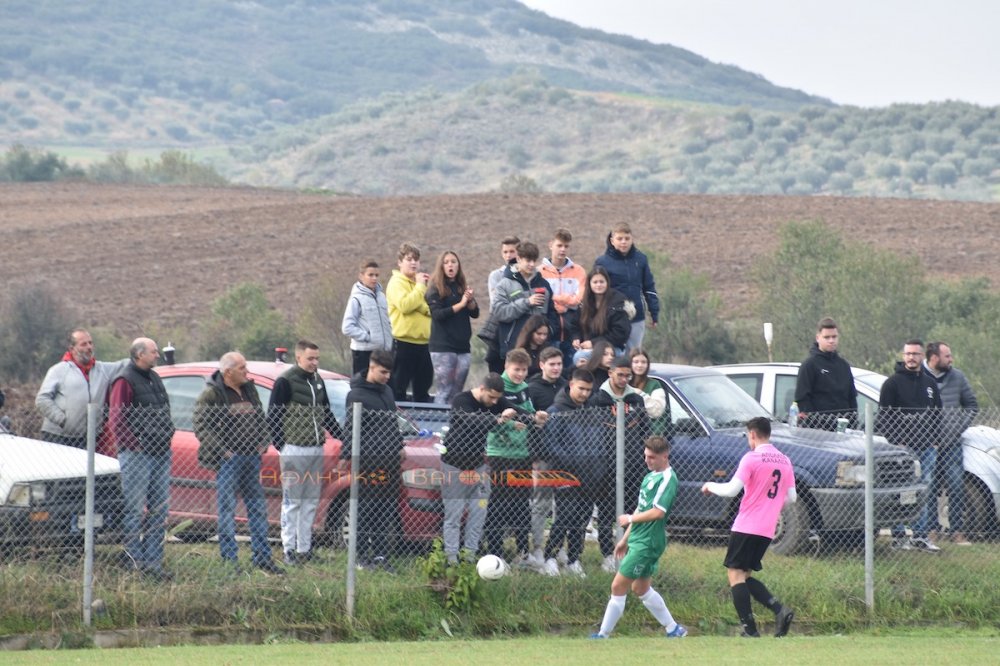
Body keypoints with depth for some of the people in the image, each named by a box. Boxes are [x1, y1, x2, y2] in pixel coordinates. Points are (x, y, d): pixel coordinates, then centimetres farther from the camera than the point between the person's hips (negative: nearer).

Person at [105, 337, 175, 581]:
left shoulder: (154, 379, 18)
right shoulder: (124, 382, -9)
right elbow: (116, 421, -14)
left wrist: (166, 438, 14)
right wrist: (134, 445, -15)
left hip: (160, 452, 9)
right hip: (137, 455, -9)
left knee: (159, 509, 7)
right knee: (135, 508, -7)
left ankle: (153, 560, 10)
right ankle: (133, 557, -3)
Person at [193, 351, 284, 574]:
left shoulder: (249, 389, 14)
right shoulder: (211, 395, -9)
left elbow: (261, 419, 24)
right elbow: (201, 427, -13)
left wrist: (263, 442, 8)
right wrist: (221, 451, -17)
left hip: (251, 456, 7)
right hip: (228, 458, -7)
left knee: (257, 506, 9)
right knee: (227, 509, -4)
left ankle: (262, 556, 16)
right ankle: (229, 560, -1)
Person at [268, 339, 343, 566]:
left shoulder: (317, 381, 15)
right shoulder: (285, 382, -8)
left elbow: (327, 414, 24)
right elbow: (273, 417, -9)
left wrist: (342, 438, 16)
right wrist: (281, 447, -13)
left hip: (316, 450, 7)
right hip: (294, 451, -7)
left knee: (311, 501, 8)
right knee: (292, 501, -3)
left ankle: (304, 548, 13)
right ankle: (289, 549, 0)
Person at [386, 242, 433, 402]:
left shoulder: (420, 281, 16)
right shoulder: (397, 282, -5)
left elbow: (433, 310, 10)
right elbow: (404, 305, -22)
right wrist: (420, 286, -14)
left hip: (422, 342, 7)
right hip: (403, 342, -7)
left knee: (423, 389, 13)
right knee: (398, 389, -3)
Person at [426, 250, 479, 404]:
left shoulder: (462, 288, 14)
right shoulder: (435, 289, -1)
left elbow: (475, 313, 9)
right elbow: (437, 314, -13)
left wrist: (470, 301, -11)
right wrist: (460, 305, -16)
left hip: (462, 346, 5)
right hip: (442, 347, -5)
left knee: (457, 392, 6)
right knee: (445, 392, -9)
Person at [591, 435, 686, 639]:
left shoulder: (667, 479, -15)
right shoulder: (650, 477, 14)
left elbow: (657, 512, -24)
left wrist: (630, 519, -10)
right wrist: (625, 539, 22)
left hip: (647, 543, -10)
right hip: (638, 540, 10)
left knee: (618, 586, -8)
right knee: (641, 588, 18)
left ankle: (603, 635, -2)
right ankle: (674, 629, 26)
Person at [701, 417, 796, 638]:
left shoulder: (752, 458, -10)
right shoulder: (784, 461, 10)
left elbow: (732, 490, -15)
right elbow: (791, 497, 13)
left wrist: (710, 486, 3)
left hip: (746, 527, -7)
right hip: (767, 530, 7)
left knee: (736, 575, -2)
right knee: (746, 576, 16)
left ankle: (750, 629, -11)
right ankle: (780, 610, -3)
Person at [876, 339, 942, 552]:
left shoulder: (930, 384, 16)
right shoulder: (893, 383, -1)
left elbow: (937, 414, 21)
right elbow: (884, 416, -5)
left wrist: (934, 438, 9)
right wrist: (896, 441, -12)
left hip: (926, 447, 5)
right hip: (902, 446, -5)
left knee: (925, 492, 4)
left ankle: (920, 535, 8)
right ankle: (898, 536, -1)